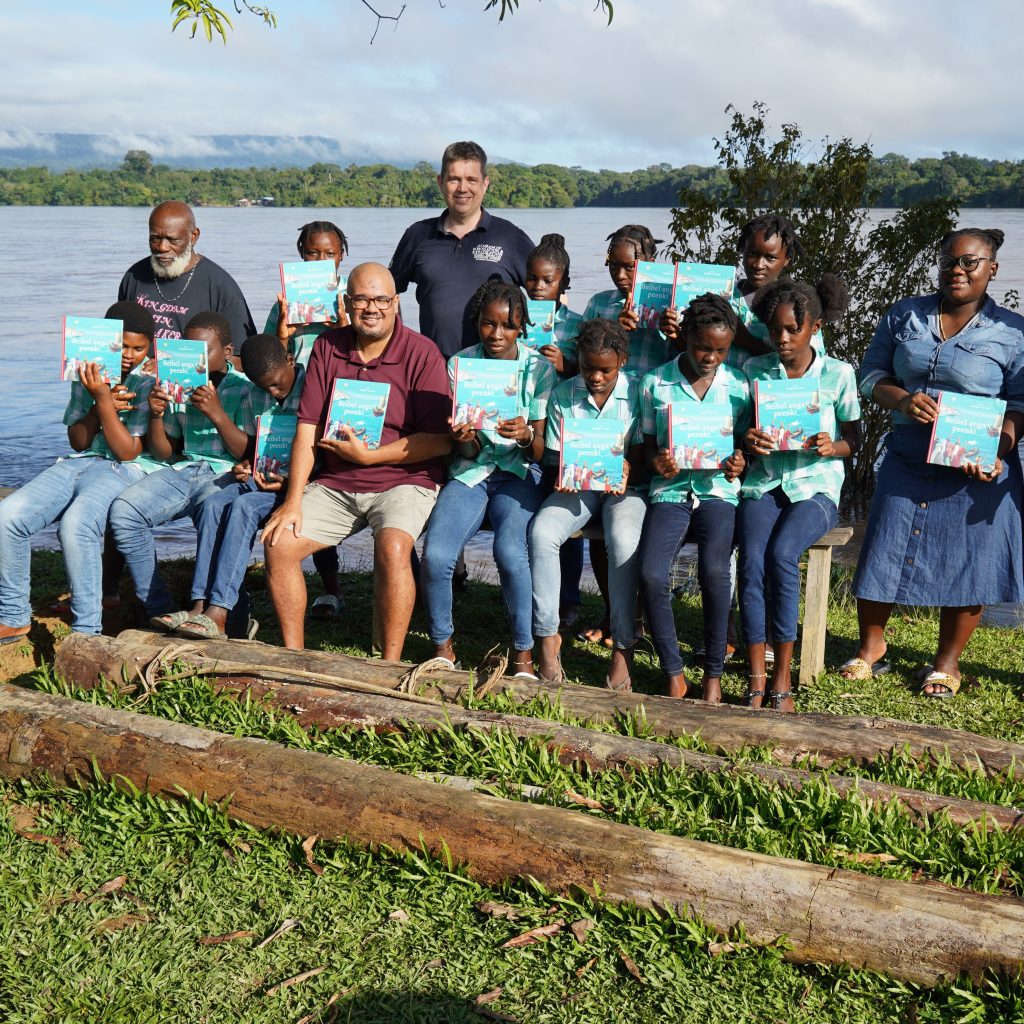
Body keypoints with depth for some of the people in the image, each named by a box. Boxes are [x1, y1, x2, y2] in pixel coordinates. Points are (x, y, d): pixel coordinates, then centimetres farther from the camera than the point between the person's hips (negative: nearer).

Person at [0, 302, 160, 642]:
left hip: (124, 470, -6)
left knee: (75, 525, -36)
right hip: (78, 462, 6)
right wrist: (99, 407, -6)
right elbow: (77, 442, 11)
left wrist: (104, 400, -16)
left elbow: (128, 452, -10)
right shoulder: (89, 373, 13)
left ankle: (87, 630, -23)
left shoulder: (148, 382, -4)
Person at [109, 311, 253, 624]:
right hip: (183, 470, 5)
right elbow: (164, 453, 19)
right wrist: (156, 415, 0)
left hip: (227, 474, -5)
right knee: (123, 511, -21)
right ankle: (160, 610, -16)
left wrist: (216, 413, -16)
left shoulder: (244, 388, 2)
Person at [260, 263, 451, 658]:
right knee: (279, 544, -12)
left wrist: (368, 455, -14)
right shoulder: (327, 347, 6)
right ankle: (293, 653, 3)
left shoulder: (421, 353, -7)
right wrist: (293, 500, -7)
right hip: (334, 483, 5)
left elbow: (440, 441, -11)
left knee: (392, 547, -32)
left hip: (404, 480, -4)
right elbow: (308, 428, 2)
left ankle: (391, 663, -19)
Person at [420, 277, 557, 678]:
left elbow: (541, 451, -2)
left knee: (510, 552, -31)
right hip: (470, 471, 2)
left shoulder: (539, 369, 1)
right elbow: (466, 452, 2)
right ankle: (442, 645, 1)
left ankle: (523, 653, -10)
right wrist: (463, 440, -23)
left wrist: (525, 437, -26)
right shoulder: (460, 364, 4)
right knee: (435, 555, -25)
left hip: (519, 473, -1)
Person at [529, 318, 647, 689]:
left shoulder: (638, 394, -3)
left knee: (624, 542, -34)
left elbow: (641, 458, -2)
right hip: (576, 486, 2)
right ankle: (547, 635, -18)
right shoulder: (562, 396, 3)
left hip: (624, 486, -2)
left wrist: (627, 473, -26)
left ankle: (623, 647, -23)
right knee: (541, 532, -29)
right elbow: (554, 456, 5)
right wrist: (562, 476, -19)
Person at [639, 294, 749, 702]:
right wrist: (657, 463, -10)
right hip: (670, 489, 1)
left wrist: (738, 464, -8)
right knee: (651, 575, -24)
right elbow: (648, 446, 12)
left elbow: (745, 443, 15)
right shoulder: (655, 383, 7)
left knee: (714, 569, -28)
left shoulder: (738, 386, 8)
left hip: (718, 489, 0)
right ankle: (673, 672, -5)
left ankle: (714, 672, -8)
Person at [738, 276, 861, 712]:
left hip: (815, 486, -2)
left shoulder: (838, 374, 3)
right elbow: (737, 432, 11)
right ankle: (756, 679, -19)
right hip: (763, 484, 2)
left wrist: (832, 447, -14)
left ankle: (782, 679, -18)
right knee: (751, 561, -26)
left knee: (781, 553, -30)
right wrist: (746, 441, -13)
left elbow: (854, 440, 9)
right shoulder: (754, 370, 8)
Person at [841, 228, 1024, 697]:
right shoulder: (905, 316, 5)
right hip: (907, 461, 2)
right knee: (882, 551, 5)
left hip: (977, 469, -2)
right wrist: (902, 399, -13)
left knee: (966, 565, 3)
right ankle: (870, 648, 24)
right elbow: (871, 374, 7)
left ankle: (947, 663, 22)